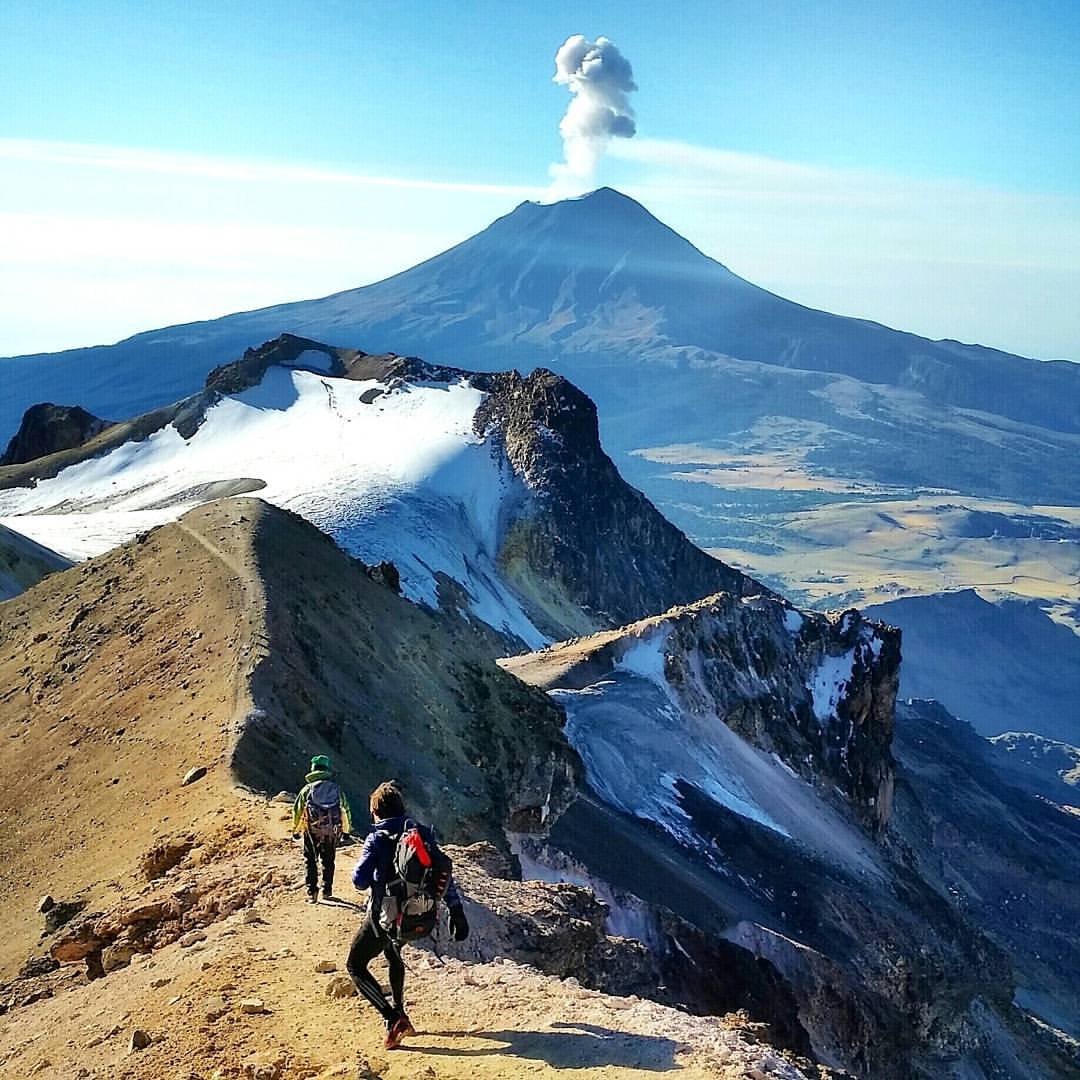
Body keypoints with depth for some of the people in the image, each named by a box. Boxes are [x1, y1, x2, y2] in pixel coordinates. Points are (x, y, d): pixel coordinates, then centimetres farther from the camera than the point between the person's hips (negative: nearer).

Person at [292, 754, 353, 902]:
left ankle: (312, 893, 2)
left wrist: (295, 830, 16)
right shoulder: (336, 788, 5)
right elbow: (345, 809, 10)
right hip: (331, 831, 1)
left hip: (312, 830, -1)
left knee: (310, 860, 9)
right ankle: (327, 890, 23)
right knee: (328, 861, 18)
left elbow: (297, 809, 3)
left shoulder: (308, 788, 2)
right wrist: (346, 829, 21)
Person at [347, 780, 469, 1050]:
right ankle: (399, 1011, 41)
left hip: (384, 916, -6)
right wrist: (457, 914, 8)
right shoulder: (423, 834, 0)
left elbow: (360, 880, -22)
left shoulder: (378, 839, -16)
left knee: (355, 965, 9)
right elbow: (445, 877, 2)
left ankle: (393, 1020, -6)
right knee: (393, 953, 34)